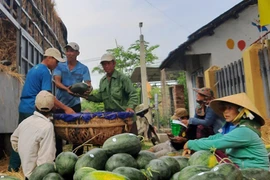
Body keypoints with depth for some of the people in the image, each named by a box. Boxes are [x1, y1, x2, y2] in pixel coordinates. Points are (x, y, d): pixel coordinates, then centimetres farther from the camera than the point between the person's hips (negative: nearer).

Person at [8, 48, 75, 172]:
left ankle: (13, 166, 23)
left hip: (23, 108, 9)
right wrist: (65, 108, -19)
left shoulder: (33, 69, 18)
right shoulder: (45, 72, -12)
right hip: (34, 110, -9)